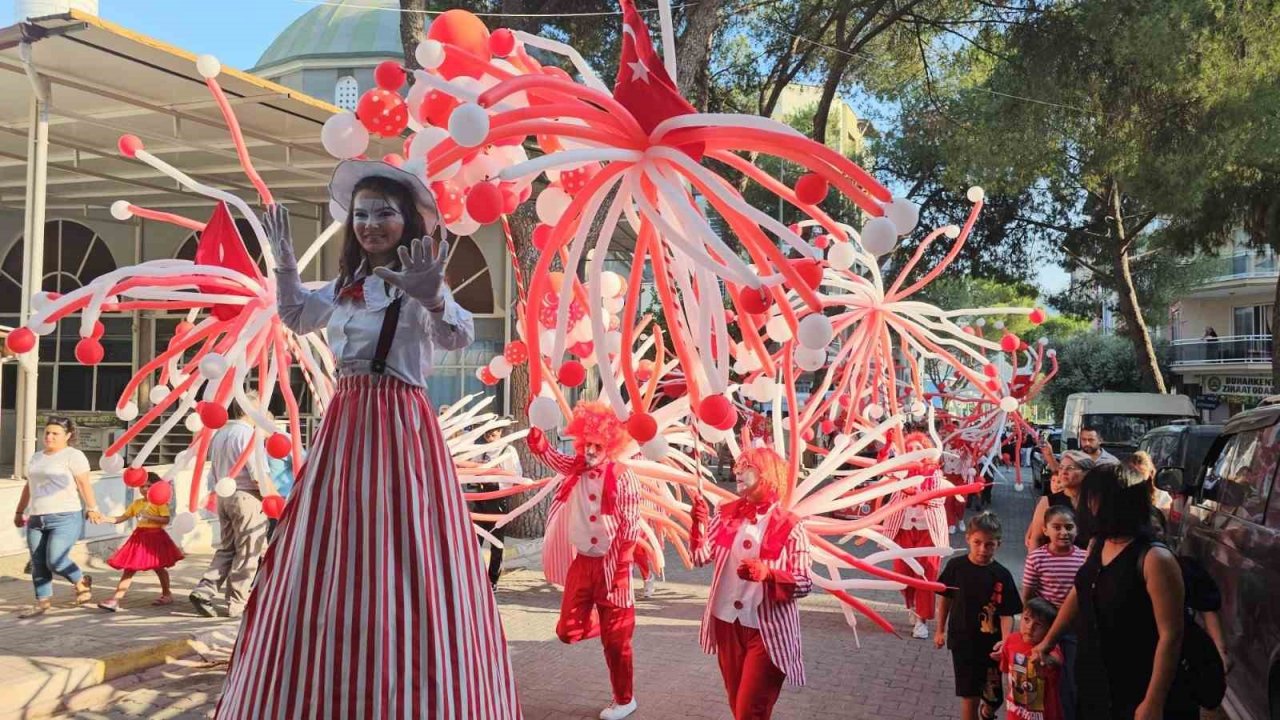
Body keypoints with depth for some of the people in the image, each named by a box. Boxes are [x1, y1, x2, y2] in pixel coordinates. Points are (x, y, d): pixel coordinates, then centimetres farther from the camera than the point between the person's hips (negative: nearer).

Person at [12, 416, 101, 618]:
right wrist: (20, 512, 26)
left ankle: (82, 582, 12)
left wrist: (92, 508, -22)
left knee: (55, 560, -14)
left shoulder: (73, 456, -5)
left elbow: (84, 484, -13)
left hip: (65, 518, -7)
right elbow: (28, 486, 25)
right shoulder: (37, 457, 18)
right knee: (38, 563, 5)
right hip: (36, 519, 7)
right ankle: (43, 601, 15)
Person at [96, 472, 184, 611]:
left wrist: (149, 516, -24)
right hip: (139, 537, 5)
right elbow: (123, 517, 7)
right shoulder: (137, 503, 9)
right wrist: (109, 519, -8)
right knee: (129, 569, 1)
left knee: (158, 567, 9)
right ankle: (115, 599, -2)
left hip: (155, 536, -5)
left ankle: (167, 594, 28)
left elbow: (166, 520, -17)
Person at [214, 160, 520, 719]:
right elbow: (296, 318, 34)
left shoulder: (420, 287, -4)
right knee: (329, 563, 8)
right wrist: (285, 262, 23)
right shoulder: (344, 287, 15)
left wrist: (432, 298, -43)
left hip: (401, 428, -6)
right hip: (344, 426, 7)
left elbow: (460, 337, -23)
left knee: (400, 564, -8)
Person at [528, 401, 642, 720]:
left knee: (615, 639, 6)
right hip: (580, 562, 5)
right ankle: (597, 619, 38)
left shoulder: (623, 477, -13)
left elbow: (631, 529, -12)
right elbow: (542, 449, -2)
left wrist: (621, 571, -14)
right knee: (568, 631, 5)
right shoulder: (574, 468, 2)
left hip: (611, 565, -5)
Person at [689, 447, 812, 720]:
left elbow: (805, 583, -13)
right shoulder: (726, 513, 2)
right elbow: (701, 557, 0)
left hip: (768, 631, -5)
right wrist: (699, 525, -16)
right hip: (727, 623, 5)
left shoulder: (789, 526, -12)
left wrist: (767, 573, -29)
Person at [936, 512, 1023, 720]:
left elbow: (1007, 614, -11)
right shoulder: (956, 566, -7)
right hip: (963, 641, 0)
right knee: (970, 697, 3)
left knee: (993, 698, 10)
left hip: (991, 645, 0)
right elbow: (945, 597, 7)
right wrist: (940, 630, 12)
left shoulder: (1002, 576, -10)